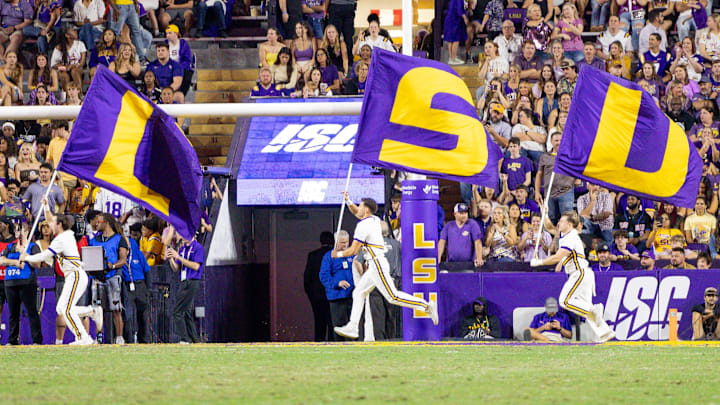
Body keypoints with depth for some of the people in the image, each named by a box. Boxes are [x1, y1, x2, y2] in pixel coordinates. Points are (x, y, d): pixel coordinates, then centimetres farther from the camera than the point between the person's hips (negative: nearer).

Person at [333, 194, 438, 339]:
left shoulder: (363, 225, -13)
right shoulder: (375, 220, 14)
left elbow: (353, 250, -12)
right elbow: (356, 212, 33)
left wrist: (338, 254, 5)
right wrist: (348, 201, 16)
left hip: (377, 264, -10)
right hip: (374, 266, 10)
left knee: (393, 296, -14)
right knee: (358, 293, 12)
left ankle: (427, 306, -18)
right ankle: (352, 328, 10)